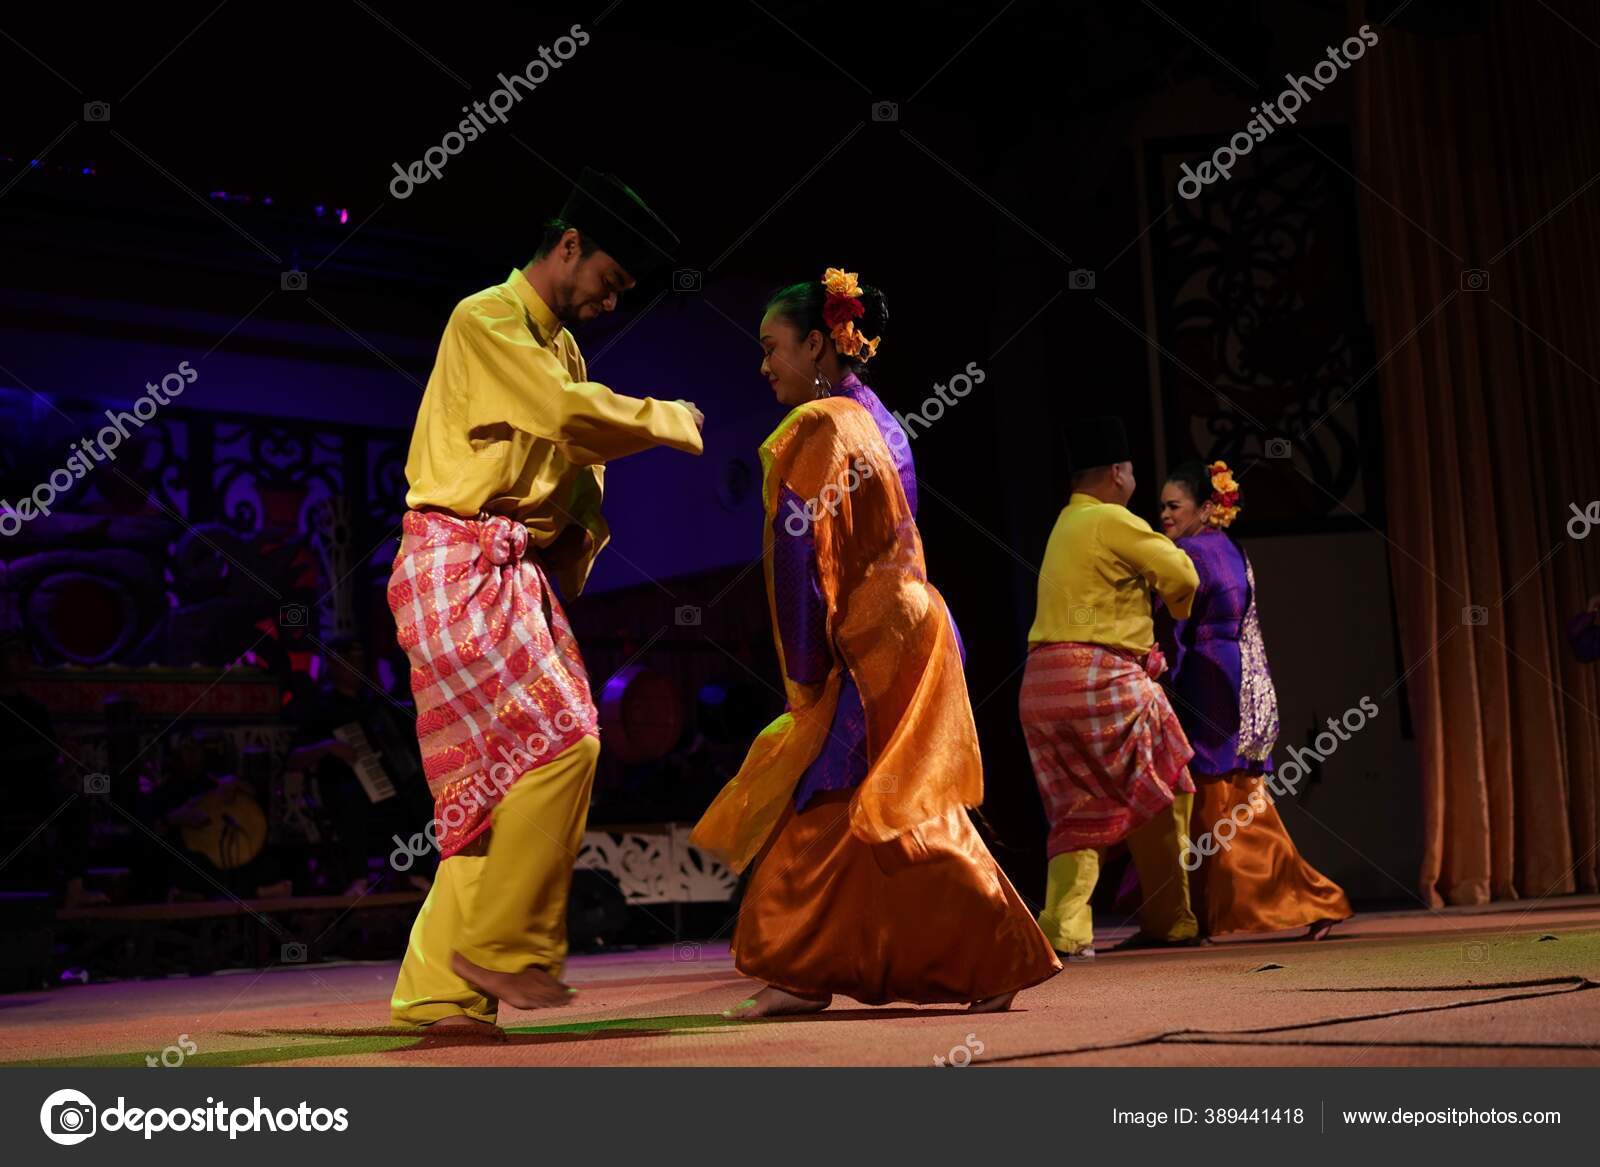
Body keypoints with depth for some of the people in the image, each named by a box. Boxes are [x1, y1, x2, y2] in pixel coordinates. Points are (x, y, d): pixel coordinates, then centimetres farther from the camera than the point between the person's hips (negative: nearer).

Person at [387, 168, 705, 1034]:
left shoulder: (561, 346, 21)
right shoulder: (484, 321, -7)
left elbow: (576, 452, 18)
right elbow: (570, 412, -21)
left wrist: (582, 533, 0)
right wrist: (669, 421, -6)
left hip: (517, 574, 9)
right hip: (458, 564, -9)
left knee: (501, 773, 5)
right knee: (560, 742, -15)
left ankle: (439, 988, 10)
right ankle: (503, 945, -4)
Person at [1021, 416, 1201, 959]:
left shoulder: (1065, 525, 20)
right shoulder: (1112, 521, -8)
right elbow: (1181, 575, -3)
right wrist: (1178, 607, 18)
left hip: (1042, 683, 8)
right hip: (1100, 679, -8)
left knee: (1080, 811, 12)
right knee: (1158, 798, 10)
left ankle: (1063, 928, -2)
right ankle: (1170, 922, 18)